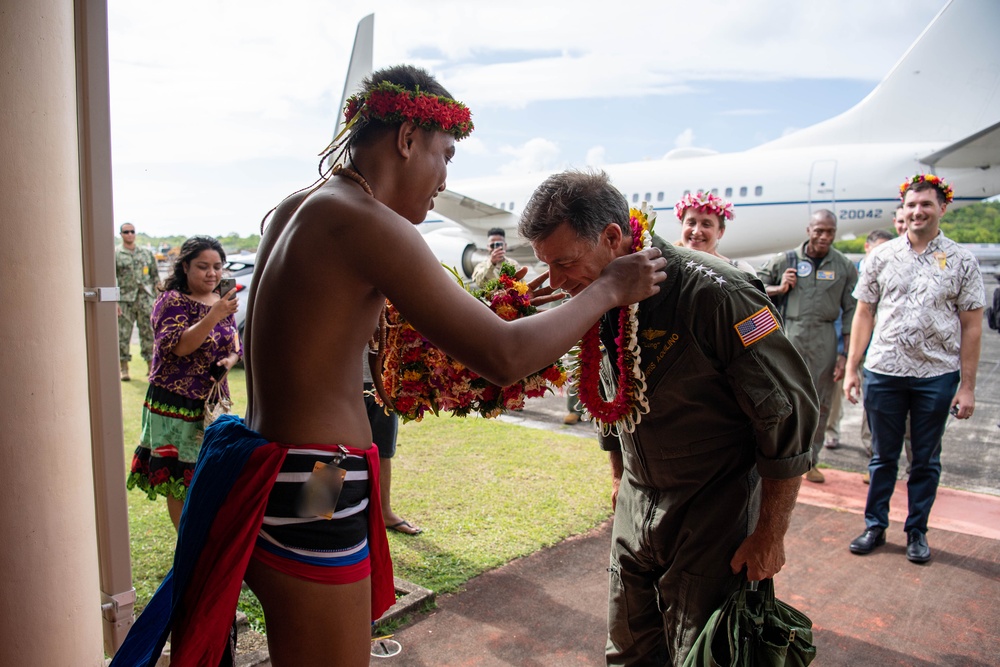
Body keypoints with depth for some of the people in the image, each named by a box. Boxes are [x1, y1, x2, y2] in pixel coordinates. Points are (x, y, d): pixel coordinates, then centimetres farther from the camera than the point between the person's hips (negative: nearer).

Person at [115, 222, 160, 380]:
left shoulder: (147, 253, 12)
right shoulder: (115, 254, 2)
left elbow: (155, 277, 14)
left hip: (146, 300, 2)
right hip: (125, 301, -2)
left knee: (149, 333, 5)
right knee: (123, 336, 0)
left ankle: (151, 367, 14)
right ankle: (124, 369, 9)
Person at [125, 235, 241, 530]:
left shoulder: (221, 301, 8)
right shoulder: (171, 301, -10)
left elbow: (234, 346, 16)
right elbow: (179, 346, -24)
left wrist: (230, 360, -6)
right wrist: (214, 316, -33)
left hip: (214, 401, 5)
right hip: (176, 403, -5)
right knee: (178, 478, 3)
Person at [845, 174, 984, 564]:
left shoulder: (961, 261, 0)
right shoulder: (881, 257, 3)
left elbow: (971, 327, 1)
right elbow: (864, 315, 6)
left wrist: (967, 386, -3)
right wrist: (852, 368, 1)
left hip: (937, 376, 0)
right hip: (883, 372, 1)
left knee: (926, 461, 12)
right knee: (883, 456, 12)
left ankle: (917, 531, 28)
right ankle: (875, 526, 26)